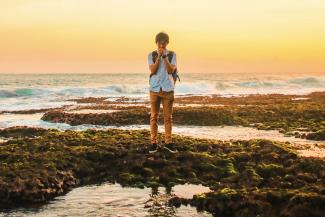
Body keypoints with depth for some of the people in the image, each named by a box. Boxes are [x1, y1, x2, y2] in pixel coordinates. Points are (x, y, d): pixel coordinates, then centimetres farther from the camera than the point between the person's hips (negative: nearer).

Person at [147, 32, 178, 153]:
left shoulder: (172, 55, 3)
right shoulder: (151, 55, 3)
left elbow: (171, 70, -9)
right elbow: (152, 70, -9)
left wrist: (164, 56, -16)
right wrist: (158, 56, -16)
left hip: (168, 89, 0)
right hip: (155, 89, 0)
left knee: (168, 117, 3)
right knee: (154, 116, 1)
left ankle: (168, 142, 9)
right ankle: (154, 142, 5)